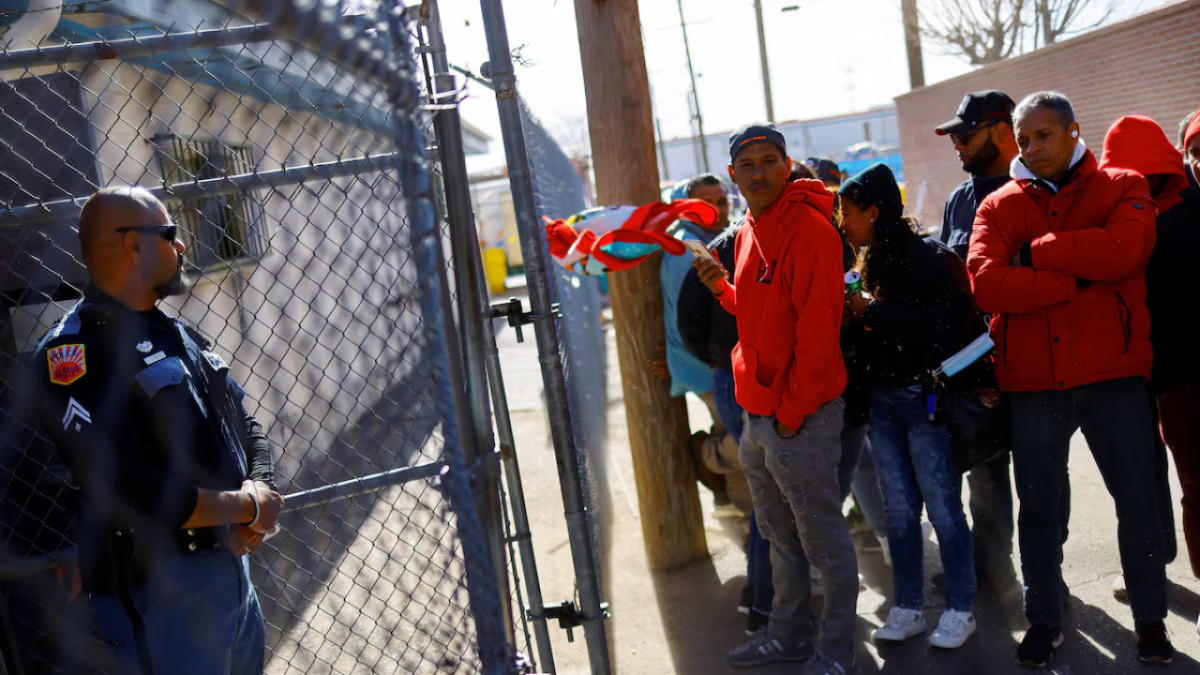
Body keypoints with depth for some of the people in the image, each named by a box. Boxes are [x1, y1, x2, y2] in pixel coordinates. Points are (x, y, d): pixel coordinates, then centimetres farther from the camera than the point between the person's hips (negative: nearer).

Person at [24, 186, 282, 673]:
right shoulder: (74, 354, -16)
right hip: (158, 587, -8)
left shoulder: (180, 336, 13)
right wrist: (247, 507, -14)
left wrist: (258, 489, -8)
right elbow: (128, 491, -25)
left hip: (235, 565, 8)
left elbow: (248, 427, 14)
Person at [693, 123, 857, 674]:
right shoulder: (749, 233, 13)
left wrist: (792, 412, -17)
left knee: (824, 540, 4)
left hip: (800, 418, -9)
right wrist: (721, 287, 5)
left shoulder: (809, 228, -14)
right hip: (757, 414, 9)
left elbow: (818, 330, -19)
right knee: (779, 535, 20)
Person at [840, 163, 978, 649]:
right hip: (882, 399, 7)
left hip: (926, 396, -7)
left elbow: (943, 327, -21)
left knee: (943, 508, 2)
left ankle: (960, 610, 17)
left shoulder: (930, 258, -11)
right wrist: (854, 314, 0)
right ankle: (908, 608, 23)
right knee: (899, 511, 11)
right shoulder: (871, 262, 10)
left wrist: (874, 312, -15)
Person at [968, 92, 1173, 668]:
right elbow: (986, 284, -13)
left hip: (1113, 375, -1)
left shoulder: (1122, 188, 3)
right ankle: (1044, 621, 29)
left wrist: (1036, 252, -13)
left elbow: (1124, 250, -19)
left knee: (1138, 503, 9)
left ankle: (1150, 619, 31)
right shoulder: (999, 206, 4)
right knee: (1038, 506, 12)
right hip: (1032, 382, 1)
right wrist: (1077, 281, -17)